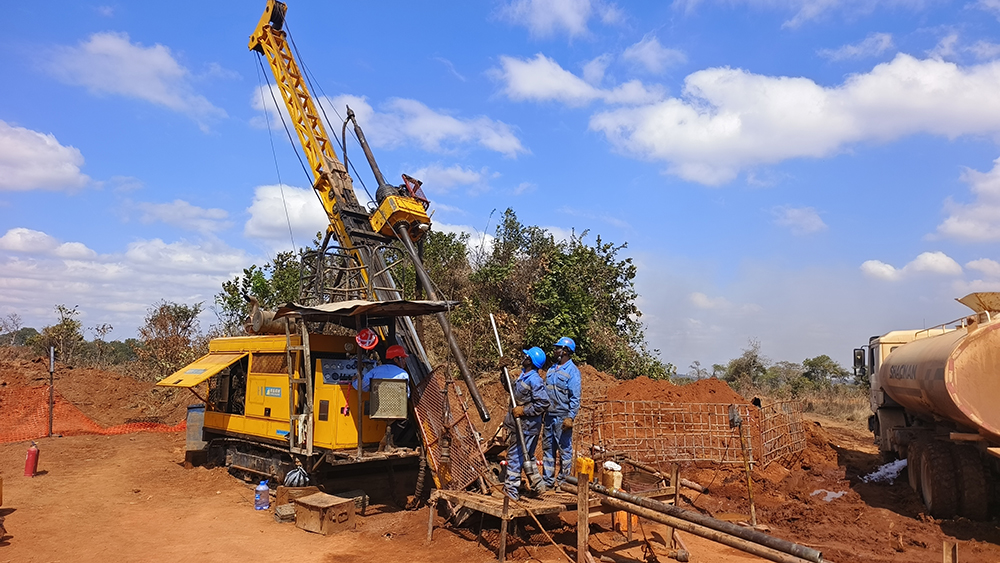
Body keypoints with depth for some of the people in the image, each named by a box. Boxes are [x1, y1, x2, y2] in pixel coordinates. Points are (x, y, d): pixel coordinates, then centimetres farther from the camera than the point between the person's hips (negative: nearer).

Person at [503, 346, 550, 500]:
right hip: (518, 423, 10)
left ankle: (511, 487, 3)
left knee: (515, 455, -5)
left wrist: (523, 411, -21)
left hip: (526, 425, -10)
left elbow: (543, 403, -25)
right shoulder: (523, 376, 10)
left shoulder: (534, 380, -20)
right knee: (527, 455, 19)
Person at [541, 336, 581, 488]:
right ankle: (547, 480, 20)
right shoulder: (551, 369, 14)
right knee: (548, 448, 12)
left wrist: (570, 417, -19)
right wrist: (542, 414, 16)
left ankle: (563, 480, 11)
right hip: (549, 416, 8)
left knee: (565, 449, 1)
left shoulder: (572, 371, -9)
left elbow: (575, 398, -13)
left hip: (562, 417, -8)